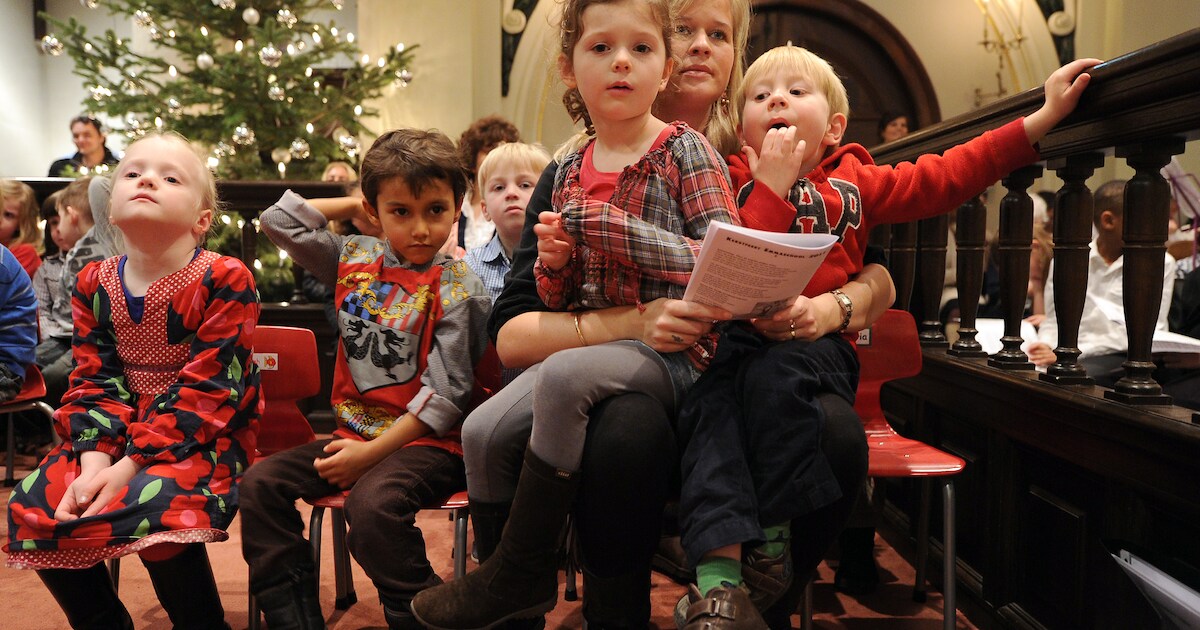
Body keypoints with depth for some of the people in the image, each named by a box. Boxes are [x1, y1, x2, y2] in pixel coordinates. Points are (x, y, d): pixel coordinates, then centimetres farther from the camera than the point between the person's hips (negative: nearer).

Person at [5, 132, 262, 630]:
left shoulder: (225, 280, -13)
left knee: (154, 509, -33)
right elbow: (94, 379, 3)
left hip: (205, 436, -6)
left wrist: (131, 464, -22)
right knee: (30, 508, -12)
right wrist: (95, 460, -15)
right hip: (119, 434, 6)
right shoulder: (94, 283, 7)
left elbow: (208, 388, -17)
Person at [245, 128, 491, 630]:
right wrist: (351, 205, 13)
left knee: (372, 503, -34)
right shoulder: (354, 260, 9)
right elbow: (279, 219, 16)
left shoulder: (457, 290, -8)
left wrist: (372, 452, -16)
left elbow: (445, 394, -13)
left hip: (426, 442, -6)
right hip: (356, 432, 7)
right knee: (261, 482, -9)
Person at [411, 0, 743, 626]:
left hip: (669, 348, -6)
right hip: (589, 339, 6)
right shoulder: (570, 170, 13)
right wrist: (554, 266, -6)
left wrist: (621, 232, -19)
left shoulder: (685, 150, -2)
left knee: (563, 375, -32)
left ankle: (520, 570, -13)